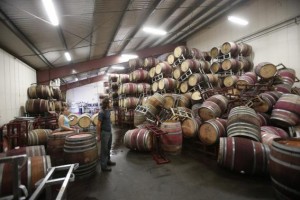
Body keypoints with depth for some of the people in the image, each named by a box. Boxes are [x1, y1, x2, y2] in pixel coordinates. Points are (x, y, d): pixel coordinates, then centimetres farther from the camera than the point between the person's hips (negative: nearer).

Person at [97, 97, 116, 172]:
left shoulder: (108, 110, 6)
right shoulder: (101, 112, -19)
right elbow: (98, 124, -16)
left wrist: (110, 130, 16)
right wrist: (98, 135, -13)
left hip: (109, 132, 8)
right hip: (104, 133, -8)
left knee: (108, 148, 20)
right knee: (104, 149, 2)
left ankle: (108, 161, 36)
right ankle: (103, 166, 13)